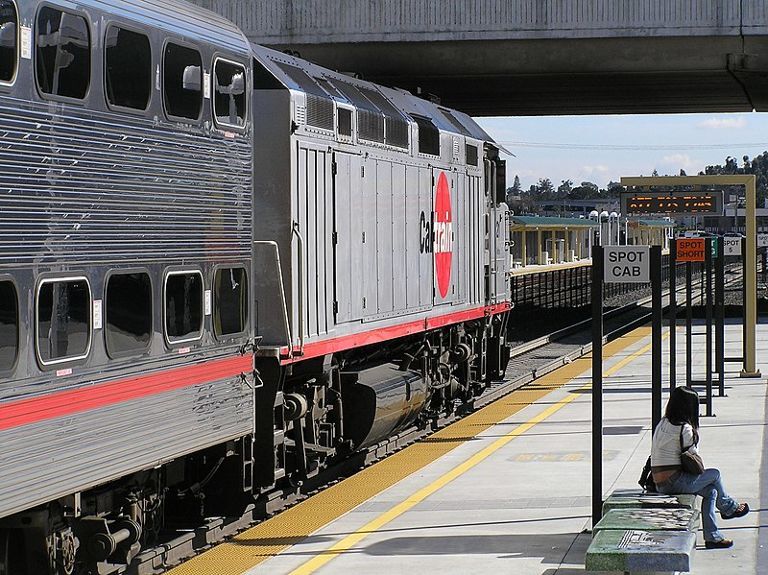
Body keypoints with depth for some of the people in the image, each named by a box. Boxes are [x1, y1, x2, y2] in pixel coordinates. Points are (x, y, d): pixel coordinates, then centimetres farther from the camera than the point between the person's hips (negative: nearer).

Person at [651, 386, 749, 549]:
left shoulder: (663, 424, 11)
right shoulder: (684, 428, -16)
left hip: (660, 485, 8)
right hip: (676, 482, -8)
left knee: (711, 491, 17)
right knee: (715, 474, 13)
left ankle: (712, 536, 16)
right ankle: (729, 507, 38)